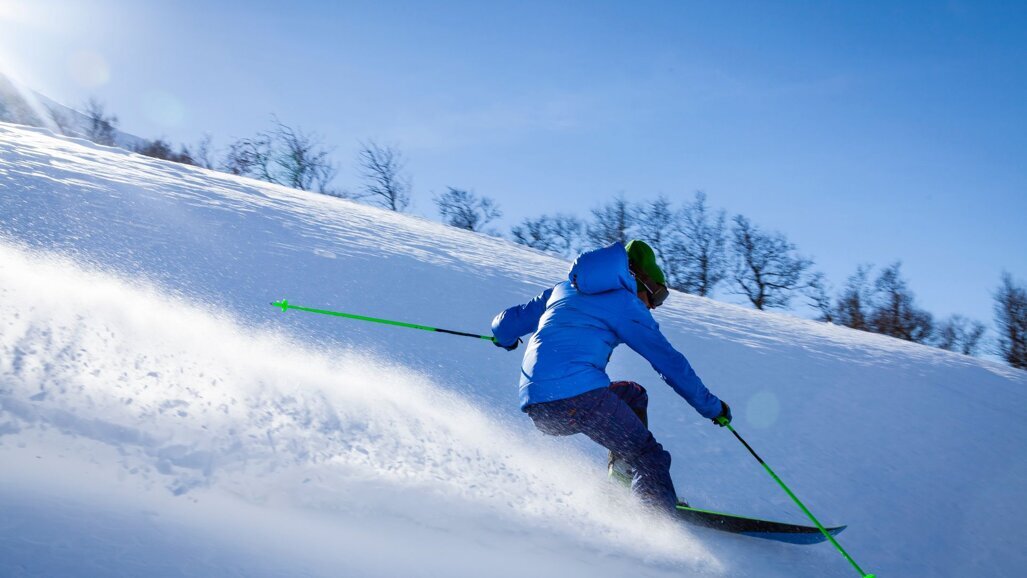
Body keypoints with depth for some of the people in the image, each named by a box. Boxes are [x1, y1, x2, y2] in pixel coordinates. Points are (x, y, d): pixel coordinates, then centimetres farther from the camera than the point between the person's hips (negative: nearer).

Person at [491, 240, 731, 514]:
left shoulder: (564, 289, 26)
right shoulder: (626, 304, 8)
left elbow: (507, 324, 30)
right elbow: (670, 362, 8)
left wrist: (505, 337, 54)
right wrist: (712, 407, 17)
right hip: (579, 395, -7)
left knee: (633, 395, 27)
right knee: (650, 458, -2)